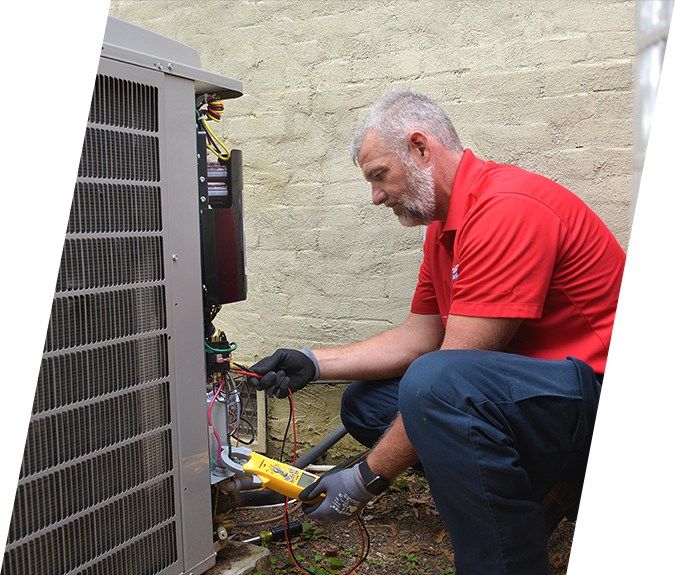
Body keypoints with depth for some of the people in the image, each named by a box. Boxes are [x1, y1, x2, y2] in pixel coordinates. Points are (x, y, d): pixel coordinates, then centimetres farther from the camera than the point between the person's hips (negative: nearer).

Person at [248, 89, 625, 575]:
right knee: (366, 403, 8)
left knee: (434, 382, -35)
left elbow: (451, 375, -24)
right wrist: (313, 363, 5)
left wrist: (367, 480, -17)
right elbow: (418, 337, 12)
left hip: (600, 387, -10)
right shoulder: (444, 227, 10)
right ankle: (537, 494, 8)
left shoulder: (507, 209, -22)